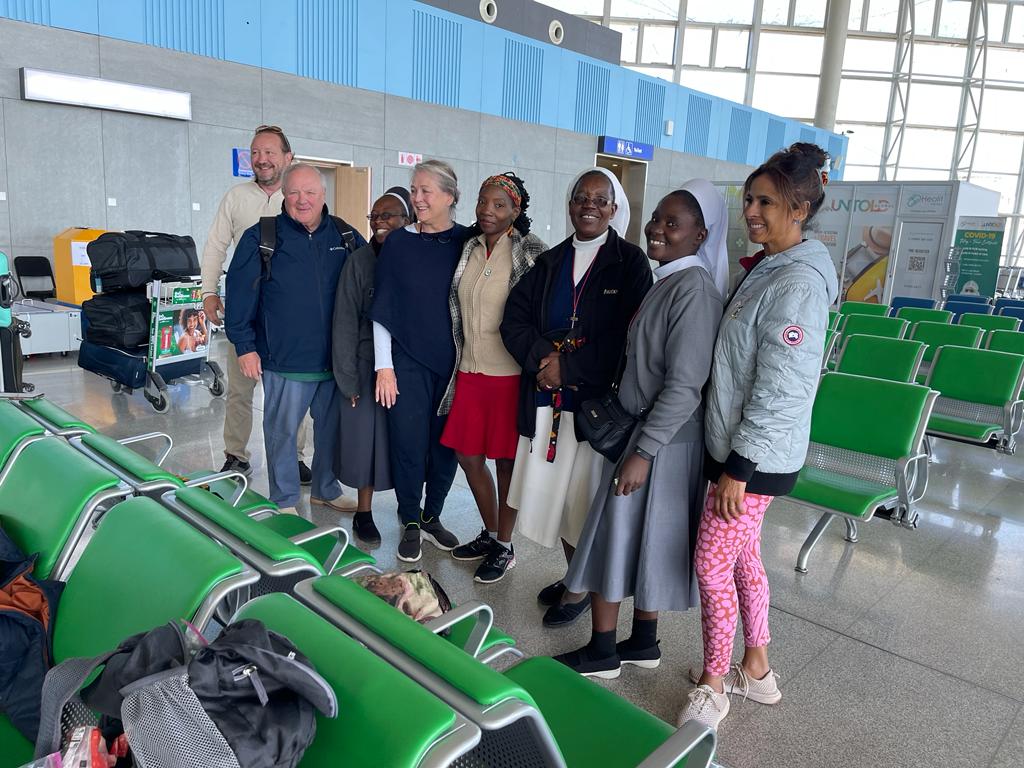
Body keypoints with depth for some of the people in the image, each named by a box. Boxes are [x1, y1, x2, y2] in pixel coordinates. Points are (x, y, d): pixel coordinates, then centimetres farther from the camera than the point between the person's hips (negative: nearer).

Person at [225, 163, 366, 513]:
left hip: (336, 359, 3)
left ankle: (326, 489, 34)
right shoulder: (261, 238, -4)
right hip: (285, 361, -3)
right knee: (282, 432, 8)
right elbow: (240, 294, -4)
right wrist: (245, 346, -6)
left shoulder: (346, 237, 5)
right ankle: (284, 501, 25)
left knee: (332, 428, 15)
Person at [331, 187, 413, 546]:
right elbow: (345, 322, -5)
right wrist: (349, 379, -7)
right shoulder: (360, 261, -5)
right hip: (368, 364, -1)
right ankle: (364, 512, 21)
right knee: (367, 435, 5)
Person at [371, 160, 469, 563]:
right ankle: (411, 524, 21)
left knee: (445, 442, 9)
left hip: (453, 362, 1)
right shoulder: (399, 242, -1)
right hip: (407, 361, -1)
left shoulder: (466, 242, 1)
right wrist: (384, 366, -5)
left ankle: (432, 516, 29)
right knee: (408, 443, 2)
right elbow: (382, 308, -1)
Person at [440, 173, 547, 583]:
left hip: (509, 374, -6)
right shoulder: (469, 249, 9)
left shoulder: (530, 251, -8)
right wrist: (460, 360, 15)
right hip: (470, 371, 6)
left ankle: (504, 547, 24)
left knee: (506, 460, 5)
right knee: (468, 454, 13)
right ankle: (489, 533, 34)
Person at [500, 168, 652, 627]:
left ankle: (581, 588, 21)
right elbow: (515, 318, 5)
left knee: (583, 495, 2)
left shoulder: (629, 262, 0)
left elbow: (626, 336, -10)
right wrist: (542, 355, -13)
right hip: (546, 399, 4)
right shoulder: (549, 262, 13)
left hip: (596, 400, -4)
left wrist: (568, 368, -14)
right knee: (557, 490, 10)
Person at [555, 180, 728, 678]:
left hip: (662, 440, -9)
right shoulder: (667, 281, 10)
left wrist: (643, 452, -22)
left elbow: (685, 385, -23)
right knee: (638, 540, 17)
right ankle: (643, 642, 33)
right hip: (640, 429, 9)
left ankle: (602, 652, 19)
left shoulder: (692, 288, -18)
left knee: (621, 536, 2)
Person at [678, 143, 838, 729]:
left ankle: (713, 686, 22)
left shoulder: (798, 283, -19)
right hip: (736, 444, 9)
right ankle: (756, 670, 36)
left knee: (711, 562, 1)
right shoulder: (765, 269, 10)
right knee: (742, 556, 19)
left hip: (757, 457, -9)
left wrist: (739, 468, -19)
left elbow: (778, 391, -22)